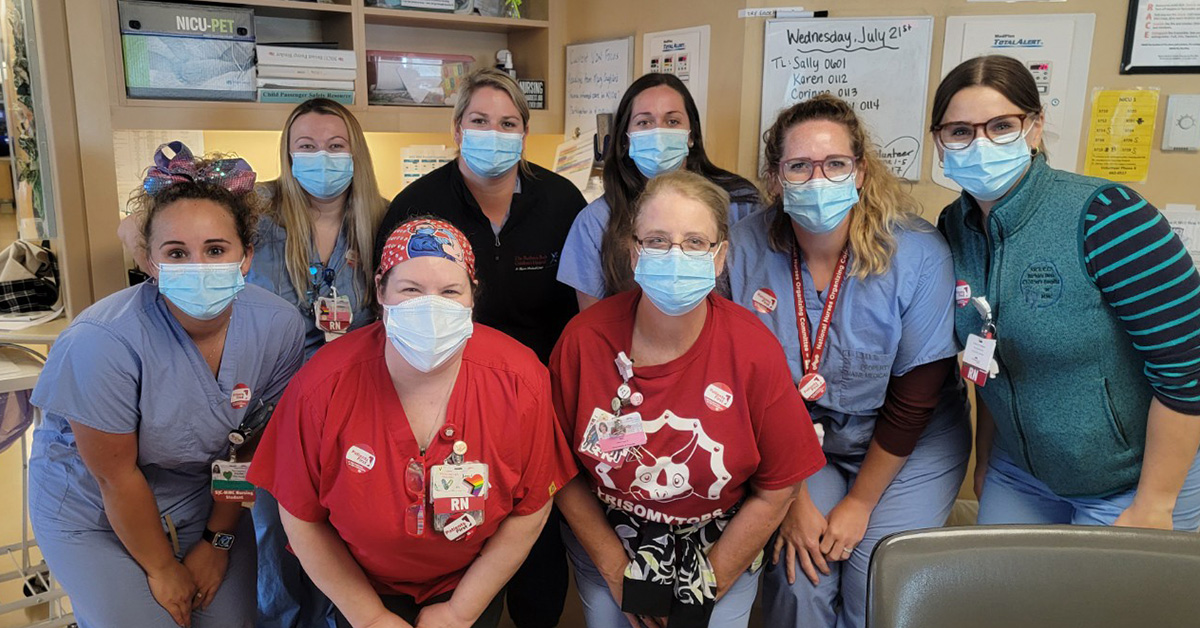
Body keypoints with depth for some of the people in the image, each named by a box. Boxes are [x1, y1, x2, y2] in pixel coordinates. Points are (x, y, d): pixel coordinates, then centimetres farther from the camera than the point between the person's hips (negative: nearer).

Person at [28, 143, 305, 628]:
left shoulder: (278, 327, -19)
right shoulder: (102, 342, -30)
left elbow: (254, 443, -6)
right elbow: (115, 476, -18)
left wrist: (218, 540, 1)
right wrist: (161, 569, -7)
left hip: (202, 494, 3)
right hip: (93, 511, -3)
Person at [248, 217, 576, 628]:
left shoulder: (520, 382, -24)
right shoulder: (322, 388, -24)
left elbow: (530, 511, -13)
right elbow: (301, 517, -12)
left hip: (472, 580, 1)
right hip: (362, 585, 0)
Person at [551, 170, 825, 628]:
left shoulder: (755, 353, -20)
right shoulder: (584, 339, -18)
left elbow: (775, 491, -12)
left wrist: (705, 590, -9)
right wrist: (619, 573, -6)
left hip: (719, 549, 0)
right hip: (604, 538, 1)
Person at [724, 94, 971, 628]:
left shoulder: (917, 254, -20)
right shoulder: (747, 247, -15)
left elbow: (913, 400, -13)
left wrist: (859, 502, -9)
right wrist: (793, 498, -8)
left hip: (908, 445, 0)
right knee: (797, 580, -13)